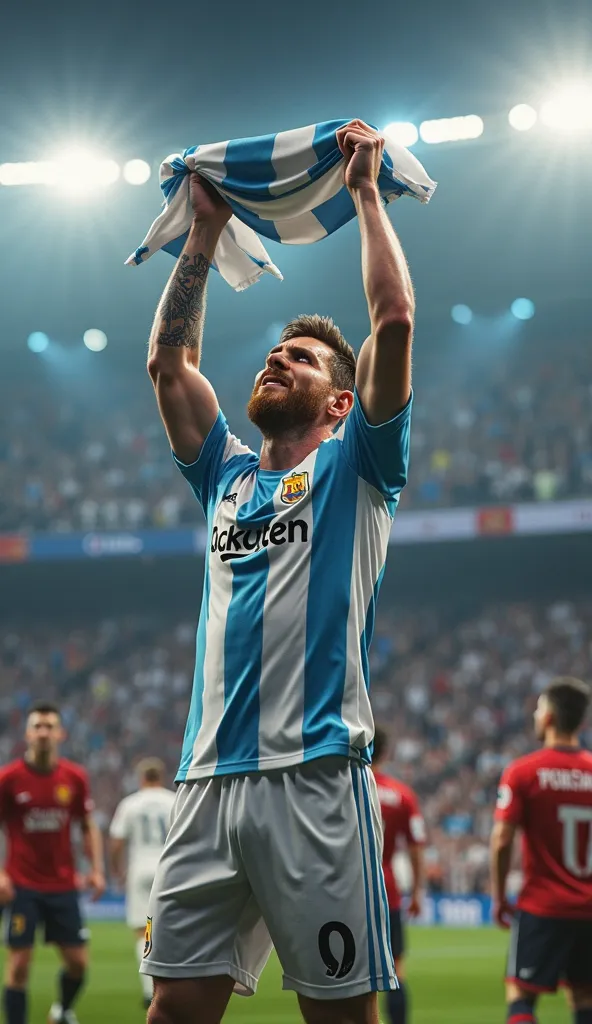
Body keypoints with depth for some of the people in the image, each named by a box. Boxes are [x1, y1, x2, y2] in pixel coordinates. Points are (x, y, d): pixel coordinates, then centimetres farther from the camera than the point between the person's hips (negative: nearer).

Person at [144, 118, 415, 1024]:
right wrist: (205, 233, 28)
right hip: (209, 779, 5)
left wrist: (366, 194, 10)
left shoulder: (352, 468, 9)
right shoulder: (229, 477, 24)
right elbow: (168, 362, 24)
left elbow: (395, 320, 0)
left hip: (314, 775, -5)